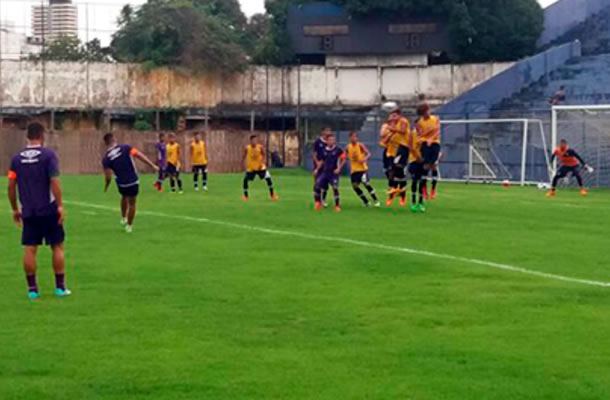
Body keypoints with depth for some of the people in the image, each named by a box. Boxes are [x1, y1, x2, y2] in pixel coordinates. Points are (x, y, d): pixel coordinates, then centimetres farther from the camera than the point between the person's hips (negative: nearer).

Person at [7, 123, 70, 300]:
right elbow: (54, 182, -15)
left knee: (30, 249, 5)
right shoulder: (48, 155, -8)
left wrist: (15, 209, 14)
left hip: (28, 211, 3)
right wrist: (60, 206, -10)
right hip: (49, 210, -3)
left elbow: (11, 186, 5)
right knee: (57, 247, 7)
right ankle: (60, 287, 8)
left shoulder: (17, 158, 4)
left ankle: (32, 289, 6)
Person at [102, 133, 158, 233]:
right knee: (132, 203, 14)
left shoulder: (106, 159, -8)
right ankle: (129, 226, 21)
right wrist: (153, 165, -12)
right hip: (133, 181, -2)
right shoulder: (125, 148, -11)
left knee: (124, 197, 33)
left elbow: (108, 177, -10)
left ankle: (123, 218, 42)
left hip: (121, 184, 2)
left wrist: (106, 187, 8)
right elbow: (140, 156, -16)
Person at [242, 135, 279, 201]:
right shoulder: (247, 148, -14)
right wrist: (245, 165, -12)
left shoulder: (260, 147, -15)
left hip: (260, 167, 0)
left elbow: (264, 156, -4)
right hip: (250, 168, 0)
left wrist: (263, 163, -18)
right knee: (245, 180, -10)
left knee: (268, 178, -11)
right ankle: (246, 196, 9)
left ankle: (272, 195, 5)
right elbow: (244, 157, -1)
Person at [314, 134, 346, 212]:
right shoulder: (325, 150, 7)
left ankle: (337, 206, 0)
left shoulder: (338, 150, -6)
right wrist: (317, 169, 13)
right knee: (317, 186, -7)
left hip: (334, 173, -4)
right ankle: (317, 202, 11)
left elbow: (343, 160, -5)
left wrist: (339, 168, -12)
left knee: (335, 188, -12)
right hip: (325, 172, 4)